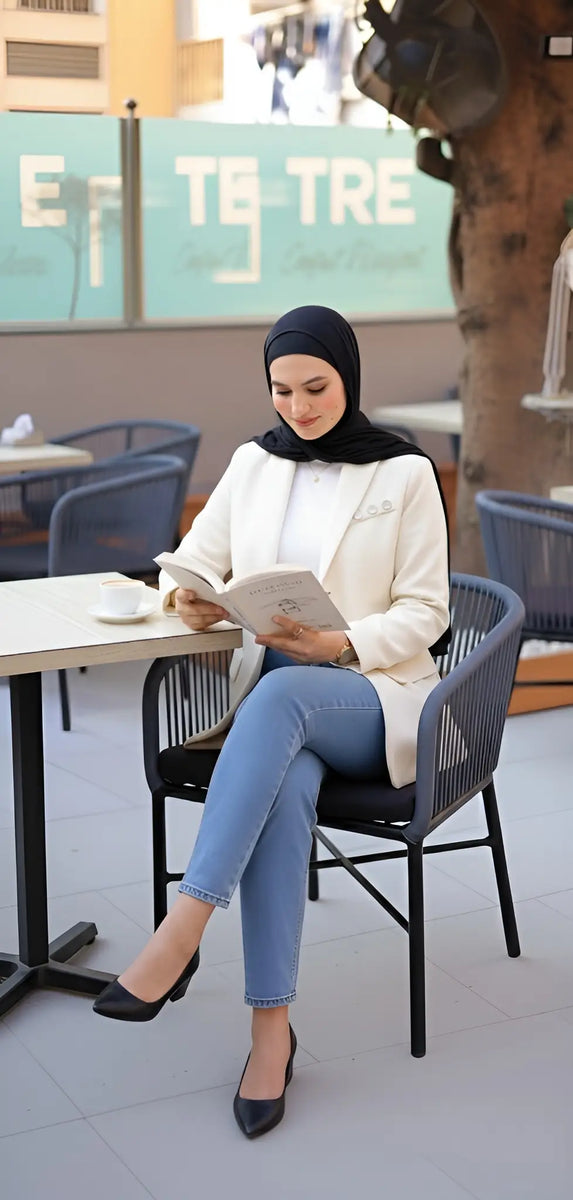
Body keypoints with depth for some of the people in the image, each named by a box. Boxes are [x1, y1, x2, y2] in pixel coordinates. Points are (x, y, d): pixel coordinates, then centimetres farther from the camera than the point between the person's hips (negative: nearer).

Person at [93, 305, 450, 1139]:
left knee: (279, 698, -39)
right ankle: (271, 1029, -35)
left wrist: (342, 645, -20)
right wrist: (189, 599, -9)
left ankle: (181, 932, -44)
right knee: (285, 780, -35)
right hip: (269, 693, 3)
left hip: (374, 695, -2)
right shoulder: (254, 464, 13)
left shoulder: (406, 475, 1)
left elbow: (425, 614, -2)